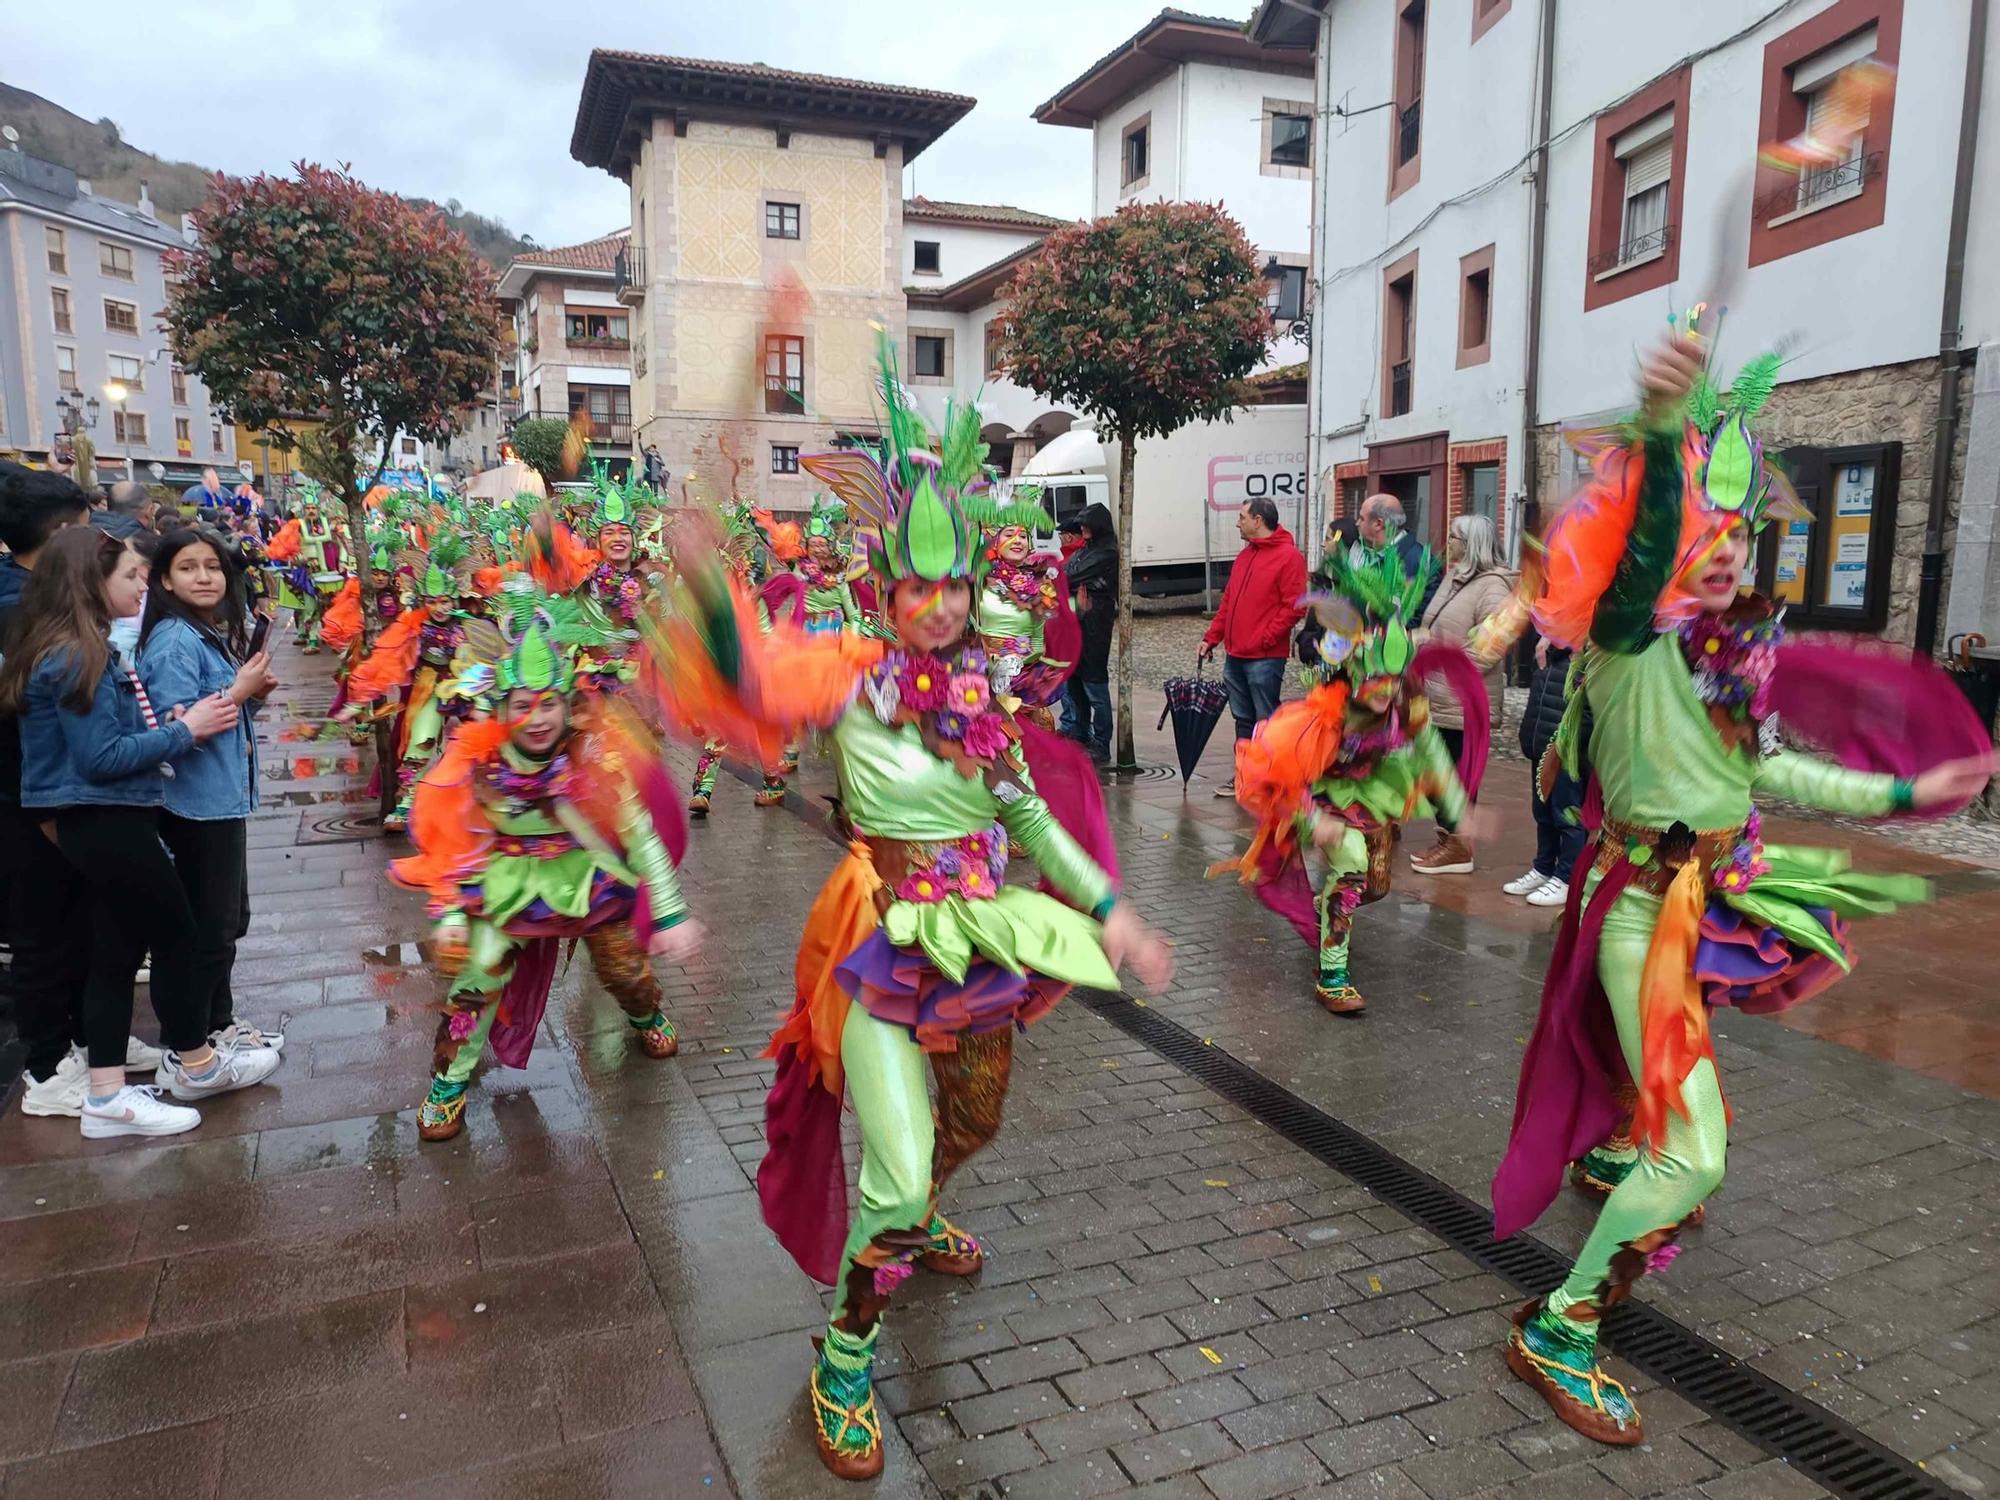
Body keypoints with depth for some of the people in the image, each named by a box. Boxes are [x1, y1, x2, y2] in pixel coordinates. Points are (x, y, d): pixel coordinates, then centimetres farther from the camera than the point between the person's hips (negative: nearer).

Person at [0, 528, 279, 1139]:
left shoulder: (78, 650, 10)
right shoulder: (77, 657, -19)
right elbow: (101, 757, -22)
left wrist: (177, 725, 1)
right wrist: (184, 729, -15)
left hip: (99, 823, 10)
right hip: (107, 824, -10)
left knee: (117, 952, 12)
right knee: (176, 936, 6)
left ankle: (108, 1097, 18)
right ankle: (195, 1064, 23)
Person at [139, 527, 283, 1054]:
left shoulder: (216, 634, 9)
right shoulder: (174, 640, -17)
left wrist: (253, 693, 2)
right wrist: (238, 691, -20)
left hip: (224, 800, 9)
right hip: (196, 806, -9)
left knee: (229, 920, 18)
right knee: (207, 928, 1)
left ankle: (219, 1025, 32)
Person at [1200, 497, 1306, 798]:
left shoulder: (1289, 556, -9)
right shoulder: (1245, 555, 16)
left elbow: (1294, 606, -15)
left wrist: (1264, 639, -17)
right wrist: (1211, 637, 13)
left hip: (1265, 658, -8)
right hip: (1234, 656, 8)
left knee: (1266, 722, -2)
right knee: (1243, 719, 14)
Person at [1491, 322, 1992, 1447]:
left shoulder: (1735, 647, 5)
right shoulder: (1631, 639, -19)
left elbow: (1762, 768, 15)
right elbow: (1646, 549, -41)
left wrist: (1904, 791, 19)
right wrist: (1662, 425, -58)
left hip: (1713, 898, 8)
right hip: (1649, 907, -8)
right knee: (1696, 1152, -12)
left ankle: (1611, 1154, 61)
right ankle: (1556, 1334, 1)